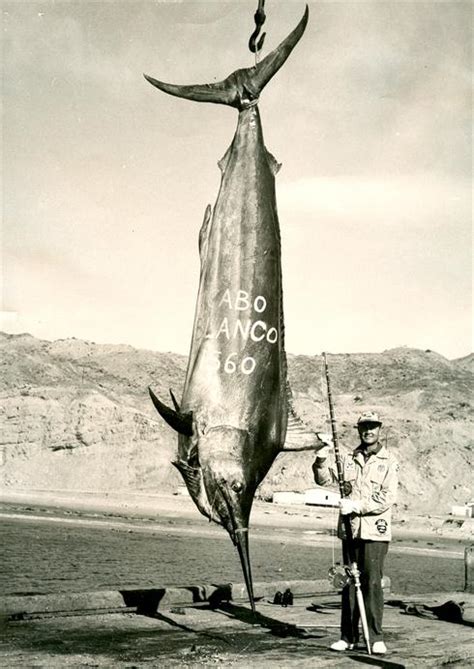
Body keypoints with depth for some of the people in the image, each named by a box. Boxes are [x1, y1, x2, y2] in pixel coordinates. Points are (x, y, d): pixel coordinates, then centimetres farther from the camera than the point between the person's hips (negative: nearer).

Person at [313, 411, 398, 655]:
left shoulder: (389, 461, -1)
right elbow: (324, 479, 7)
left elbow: (387, 498, -10)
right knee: (349, 583, 8)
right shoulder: (349, 459, 11)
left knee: (372, 582, -7)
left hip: (375, 531, -4)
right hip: (350, 529, 4)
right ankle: (348, 637, 15)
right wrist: (321, 461, -13)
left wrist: (357, 506, -17)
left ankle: (376, 638, 1)